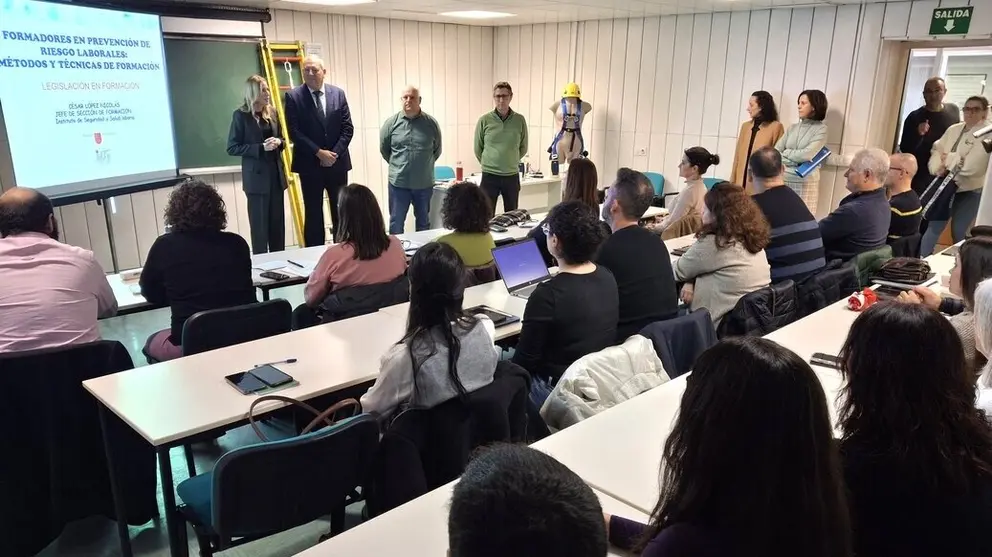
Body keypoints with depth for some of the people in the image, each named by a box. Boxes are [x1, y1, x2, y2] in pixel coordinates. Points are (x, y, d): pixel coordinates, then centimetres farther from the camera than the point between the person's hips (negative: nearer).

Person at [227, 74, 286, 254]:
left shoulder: (272, 112, 8)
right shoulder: (241, 115, -8)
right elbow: (232, 148, -11)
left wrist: (278, 142, -7)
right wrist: (261, 147, -20)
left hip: (275, 174, 5)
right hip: (257, 176, -5)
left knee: (278, 223, 10)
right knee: (260, 225, 2)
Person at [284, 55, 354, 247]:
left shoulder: (338, 94, 4)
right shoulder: (293, 96, -4)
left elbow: (348, 128, 2)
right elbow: (294, 132, -9)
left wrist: (334, 153, -11)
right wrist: (319, 152, -16)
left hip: (337, 162, 3)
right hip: (310, 164, -2)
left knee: (341, 211, 9)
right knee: (313, 213, 4)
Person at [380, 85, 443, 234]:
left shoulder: (431, 123, -3)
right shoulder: (391, 122, -4)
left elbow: (437, 150, 9)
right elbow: (384, 149, 8)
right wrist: (397, 166, 12)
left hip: (424, 183, 1)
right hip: (398, 182, -1)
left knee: (423, 222, 16)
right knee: (396, 223, 7)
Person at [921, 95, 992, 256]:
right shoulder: (953, 129, 9)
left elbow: (972, 166, -20)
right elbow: (937, 151, 1)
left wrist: (949, 159, -10)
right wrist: (938, 167, -18)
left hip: (969, 190, -4)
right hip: (945, 186, 4)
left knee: (959, 233, 3)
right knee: (933, 227, 5)